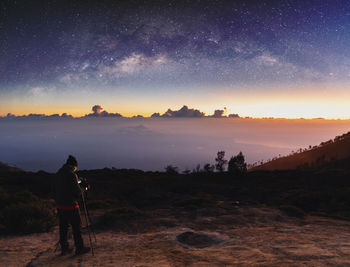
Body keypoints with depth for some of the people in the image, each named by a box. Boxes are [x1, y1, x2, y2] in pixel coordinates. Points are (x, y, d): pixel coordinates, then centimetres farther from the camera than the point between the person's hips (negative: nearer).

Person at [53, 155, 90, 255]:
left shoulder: (57, 174, 7)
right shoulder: (72, 175, -16)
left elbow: (55, 191, 13)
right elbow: (77, 191, -16)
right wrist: (81, 191, 5)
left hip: (59, 205, 7)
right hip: (70, 206, -7)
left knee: (63, 227, 14)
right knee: (76, 227, 4)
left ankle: (64, 248, 21)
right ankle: (79, 248, 11)